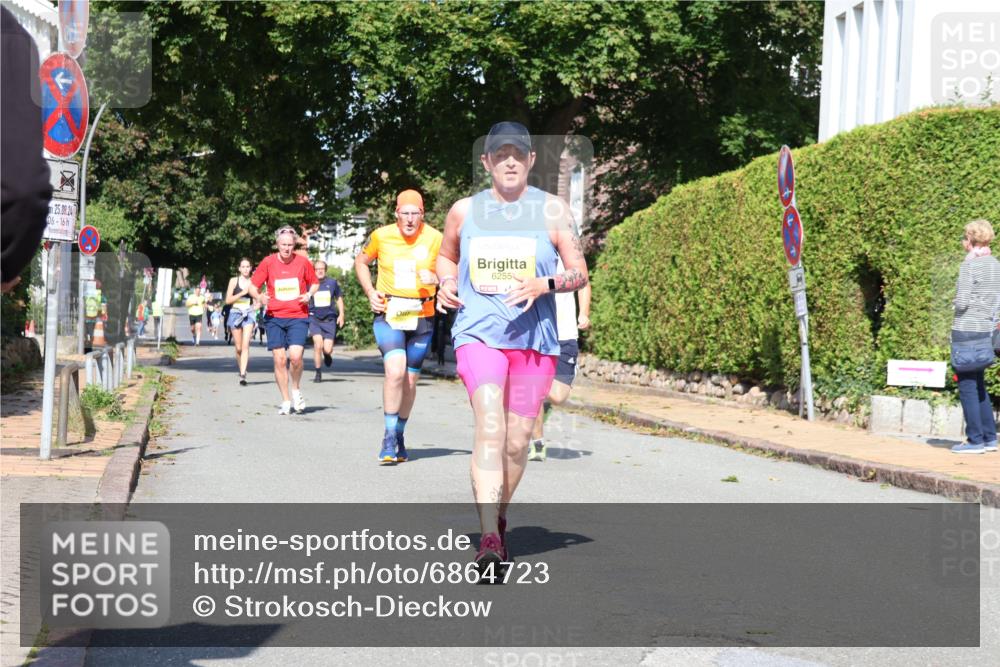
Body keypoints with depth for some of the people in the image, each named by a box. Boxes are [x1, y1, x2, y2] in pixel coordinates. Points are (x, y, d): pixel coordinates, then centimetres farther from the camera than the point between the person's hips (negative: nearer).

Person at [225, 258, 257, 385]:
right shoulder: (234, 280, 4)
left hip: (249, 314, -1)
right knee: (238, 348, 6)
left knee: (245, 345, -16)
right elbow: (228, 300, -1)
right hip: (235, 313, 1)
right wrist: (242, 293, -10)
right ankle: (241, 369, 27)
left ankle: (243, 375, -21)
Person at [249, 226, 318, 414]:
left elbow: (314, 283, 15)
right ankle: (285, 401, 12)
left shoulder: (303, 262, 0)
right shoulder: (268, 262, 0)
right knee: (279, 359, -2)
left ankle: (296, 389, 11)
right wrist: (259, 296, -16)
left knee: (295, 355, -17)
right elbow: (253, 285, 5)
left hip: (298, 316, -1)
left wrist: (309, 295, -6)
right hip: (274, 317, 1)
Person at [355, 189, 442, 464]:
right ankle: (389, 437, -12)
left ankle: (399, 436, 28)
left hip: (421, 317, 2)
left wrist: (436, 278, -17)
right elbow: (361, 262, 15)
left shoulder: (434, 239, -3)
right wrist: (371, 293, 2)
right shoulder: (381, 236, -2)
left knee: (410, 380, 9)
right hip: (388, 315, -2)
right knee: (395, 372, -21)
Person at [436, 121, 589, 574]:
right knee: (489, 427, -20)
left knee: (517, 442, 7)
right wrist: (447, 284, 3)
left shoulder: (552, 210, 4)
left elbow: (579, 273, 4)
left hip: (535, 337, 1)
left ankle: (498, 518, 33)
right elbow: (446, 256, 25)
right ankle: (489, 538, -27)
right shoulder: (464, 211, 8)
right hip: (478, 333, -1)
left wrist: (544, 285, -16)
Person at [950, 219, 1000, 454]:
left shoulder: (969, 265, -13)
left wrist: (956, 304, 4)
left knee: (967, 386, -1)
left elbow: (962, 302, -16)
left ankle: (976, 440, 1)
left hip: (966, 330, -8)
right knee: (979, 386, 17)